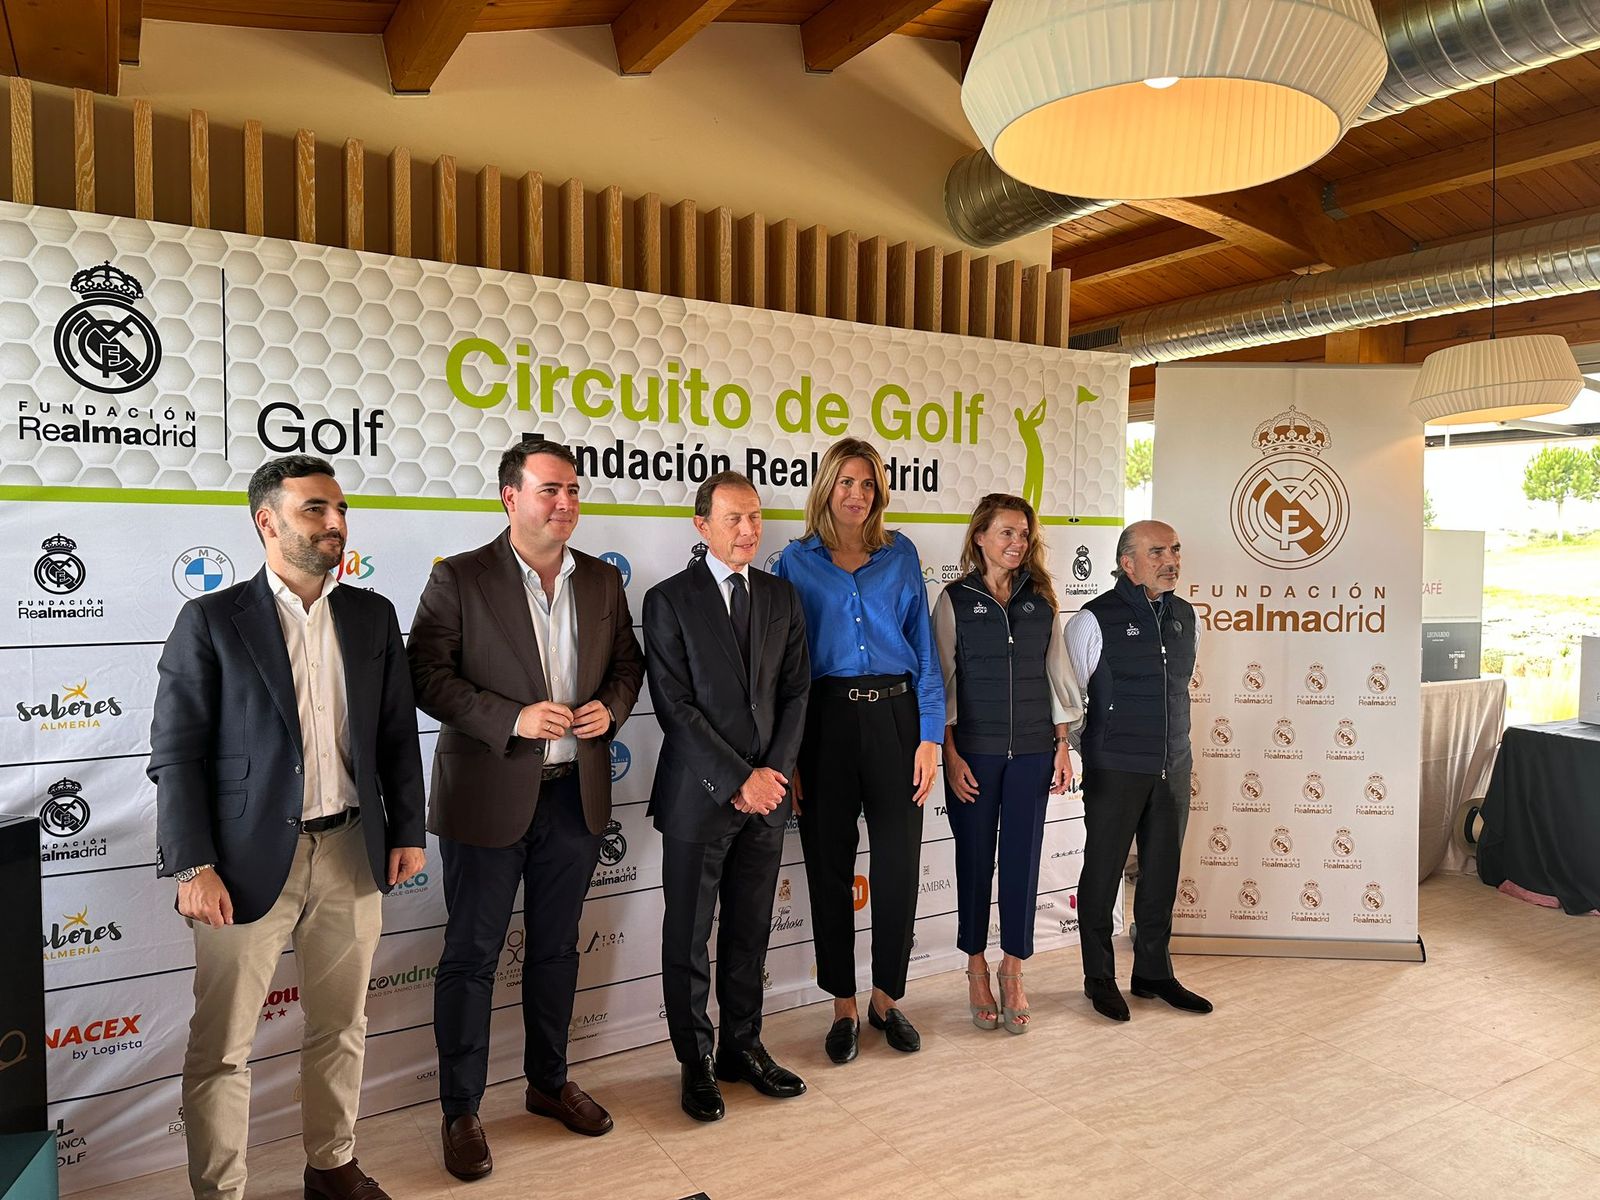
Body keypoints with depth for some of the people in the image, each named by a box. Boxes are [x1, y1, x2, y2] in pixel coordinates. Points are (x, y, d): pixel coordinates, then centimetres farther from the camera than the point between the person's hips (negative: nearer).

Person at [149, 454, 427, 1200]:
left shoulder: (372, 615, 6)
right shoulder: (210, 620, -5)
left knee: (341, 1027, 17)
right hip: (249, 859, -3)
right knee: (221, 1046, 6)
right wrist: (193, 867, -12)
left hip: (352, 852, 4)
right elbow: (175, 752, -7)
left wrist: (408, 830, 7)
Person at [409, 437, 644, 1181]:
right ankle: (461, 1112, 23)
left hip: (575, 793, 4)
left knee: (556, 948, 18)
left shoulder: (603, 582, 6)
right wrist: (513, 718, -22)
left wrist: (611, 706, -8)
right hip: (487, 797, -4)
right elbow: (427, 675, -12)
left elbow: (627, 661, 13)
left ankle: (549, 1083, 36)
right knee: (471, 956, 7)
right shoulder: (460, 579, -8)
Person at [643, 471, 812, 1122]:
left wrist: (774, 771, -7)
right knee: (688, 938, 9)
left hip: (767, 792, 4)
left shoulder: (781, 596, 7)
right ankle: (696, 1062, 26)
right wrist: (738, 780, -15)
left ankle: (743, 1048, 32)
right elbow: (675, 706, -12)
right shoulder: (669, 600, -7)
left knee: (750, 933, 16)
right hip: (699, 795, -4)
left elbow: (796, 691, 5)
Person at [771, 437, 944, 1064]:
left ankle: (886, 999, 26)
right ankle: (843, 1006, 24)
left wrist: (930, 735, -2)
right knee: (830, 866, 7)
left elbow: (924, 647, 7)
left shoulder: (901, 554, 9)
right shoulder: (797, 560, 5)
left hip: (895, 715, 1)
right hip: (826, 719, -1)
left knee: (898, 864, 5)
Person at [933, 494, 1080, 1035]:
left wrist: (1062, 745, 6)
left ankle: (1013, 970, 21)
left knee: (1023, 858, 5)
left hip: (1032, 751, 2)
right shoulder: (955, 600, -1)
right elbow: (943, 680, -3)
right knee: (975, 858, 6)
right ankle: (977, 969, 23)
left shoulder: (1041, 601, 7)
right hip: (974, 751, -2)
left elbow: (1056, 675, 10)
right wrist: (951, 755, -8)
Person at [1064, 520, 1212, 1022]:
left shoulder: (1184, 615, 9)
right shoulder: (1095, 619, -10)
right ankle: (1099, 978, 20)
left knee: (1162, 873, 13)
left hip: (1172, 769, 6)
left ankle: (1153, 973, 28)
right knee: (1103, 872, 5)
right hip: (1115, 771, -5)